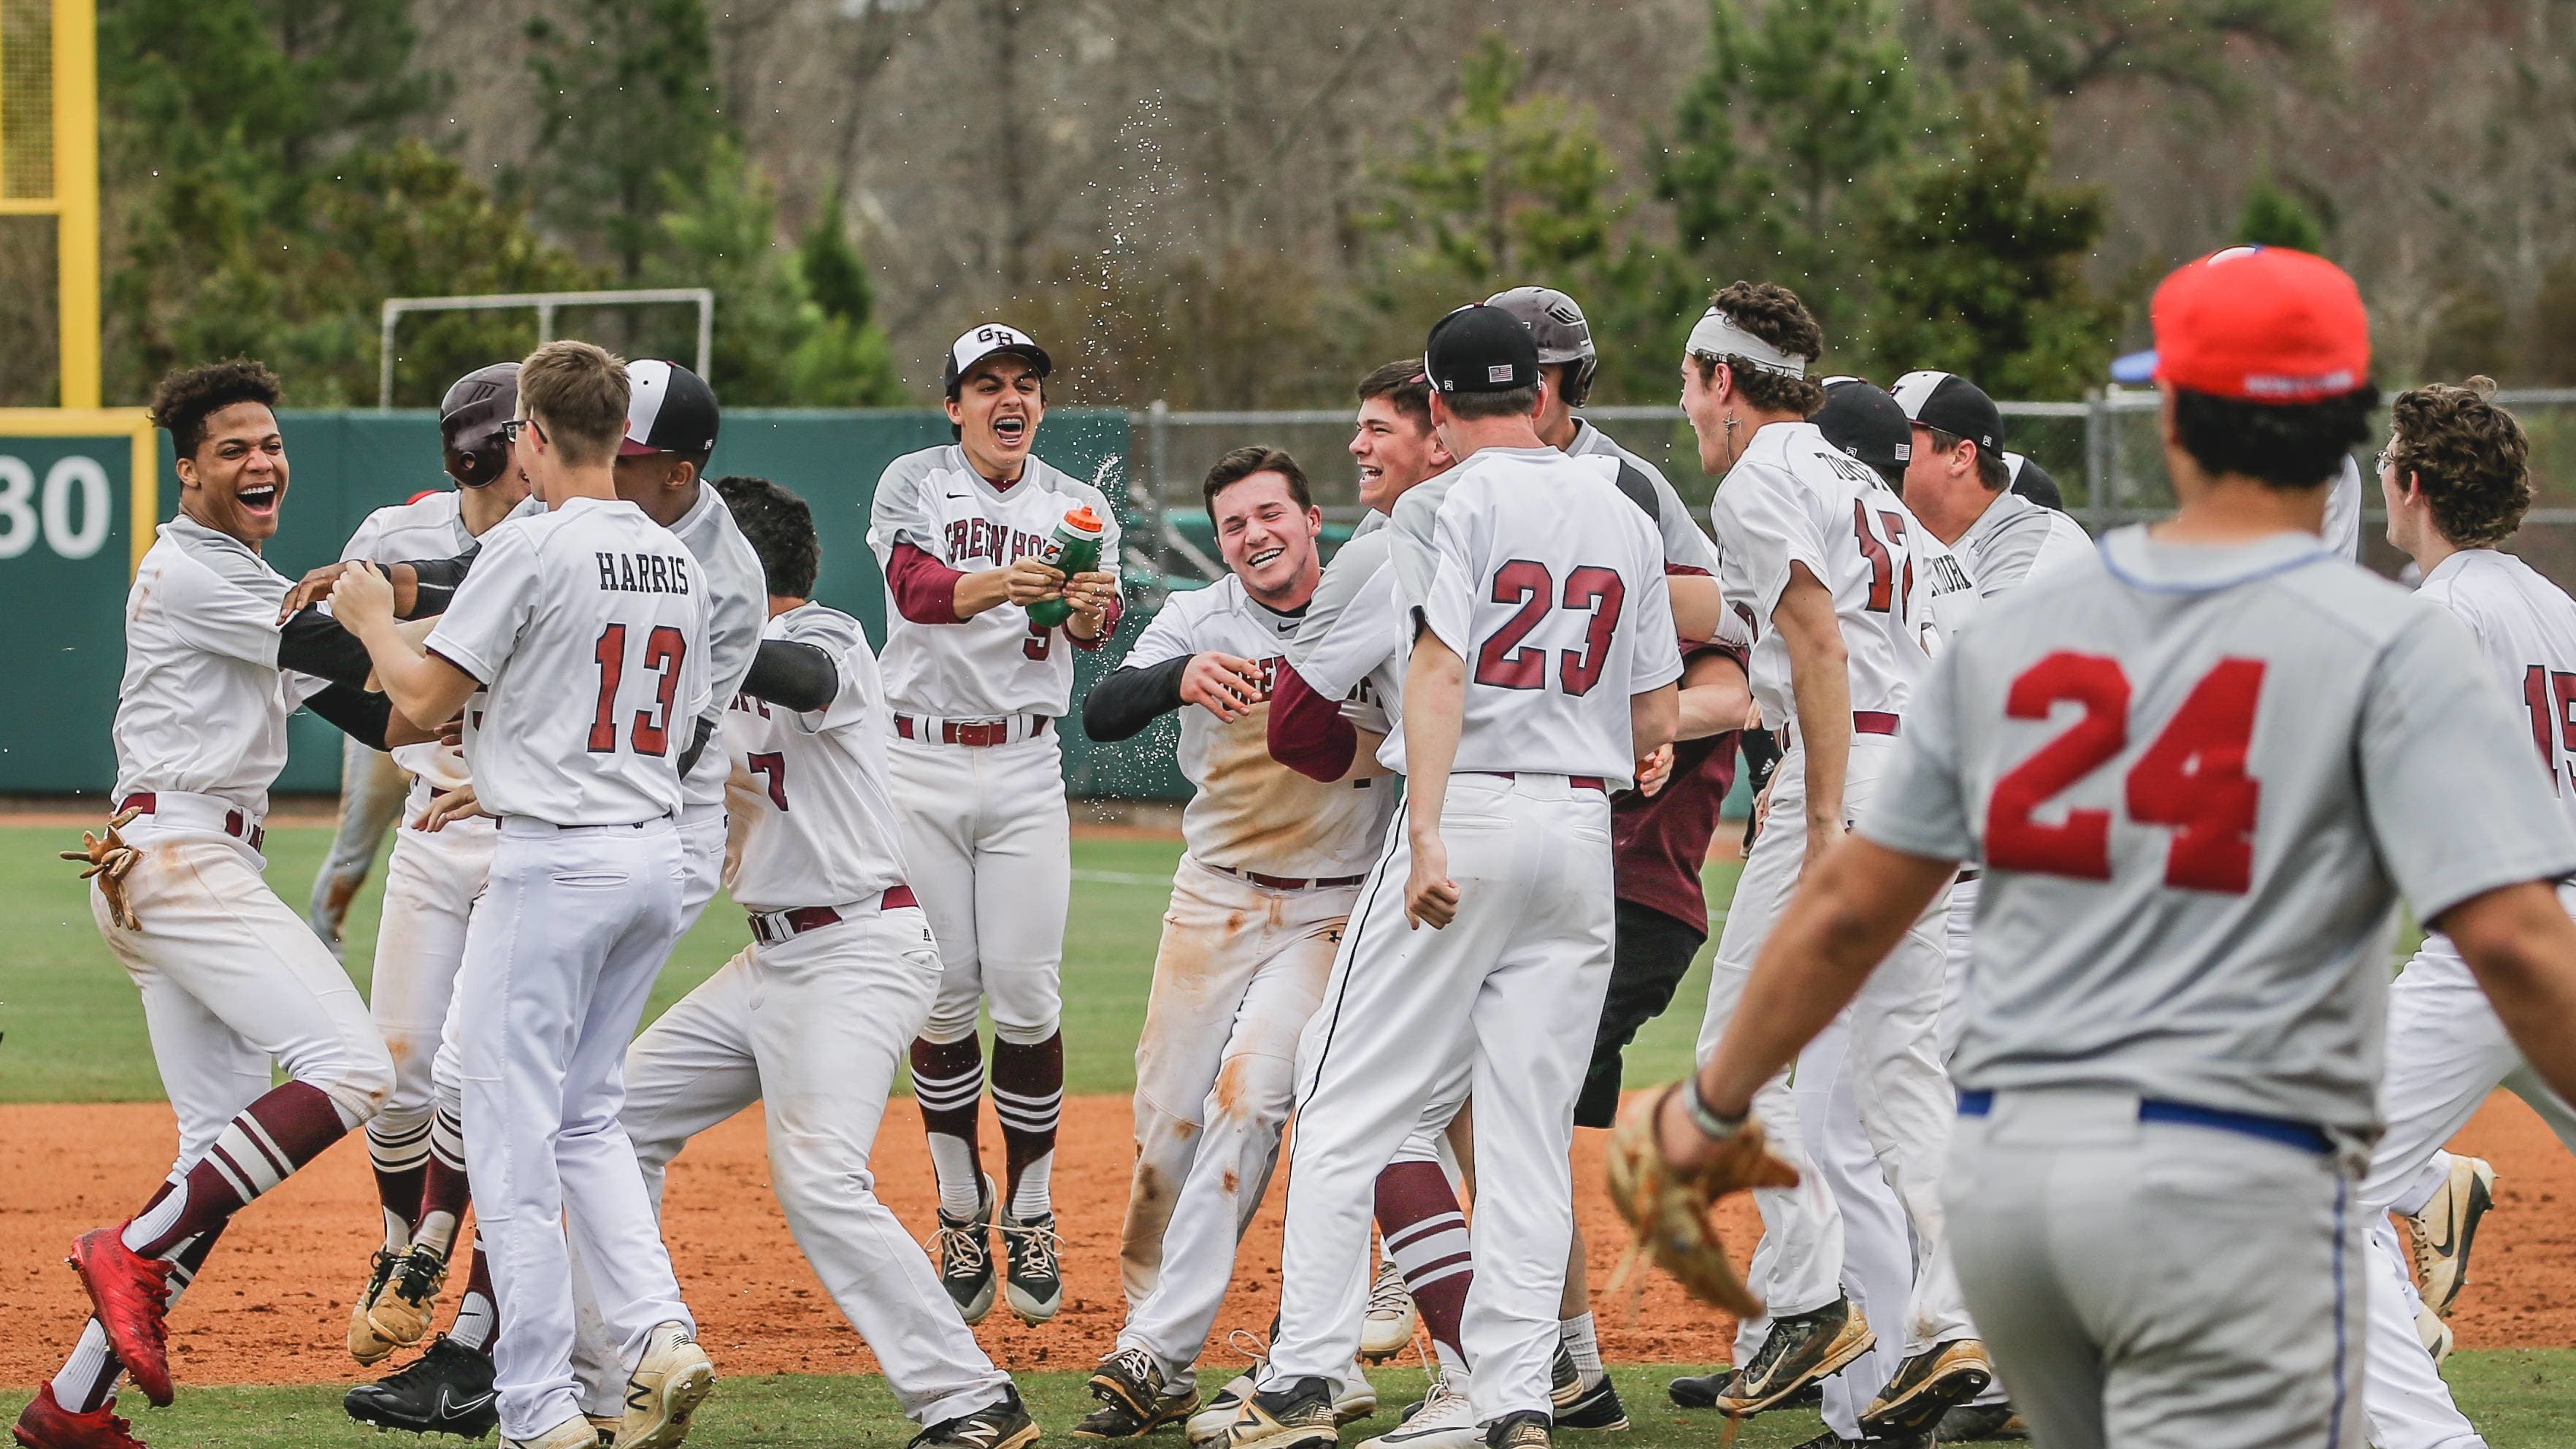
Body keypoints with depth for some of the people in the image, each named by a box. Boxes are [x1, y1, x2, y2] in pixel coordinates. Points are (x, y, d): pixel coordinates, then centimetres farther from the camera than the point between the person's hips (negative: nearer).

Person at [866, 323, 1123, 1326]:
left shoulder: (1076, 509, 6)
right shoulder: (914, 486, -1)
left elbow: (1098, 626, -10)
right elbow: (914, 585, -21)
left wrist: (1091, 608, -35)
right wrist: (998, 585, -42)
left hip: (1024, 771, 1)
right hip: (919, 766, -1)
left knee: (1026, 992, -4)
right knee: (942, 991, 0)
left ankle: (1031, 1217, 7)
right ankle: (960, 1215, 12)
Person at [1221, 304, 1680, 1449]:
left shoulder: (1448, 505, -5)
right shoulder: (1626, 522, 12)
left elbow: (1440, 668, -19)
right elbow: (1657, 720, 13)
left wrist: (1427, 840, -27)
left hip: (1469, 816, -5)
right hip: (1584, 827, 5)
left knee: (1349, 1106, 0)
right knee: (1530, 1134, 6)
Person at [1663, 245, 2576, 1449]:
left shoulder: (2015, 630, 10)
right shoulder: (2384, 640, -5)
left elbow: (1848, 907, 15)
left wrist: (1716, 1103, 29)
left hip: (2002, 1177, 6)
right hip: (2230, 1187, -6)